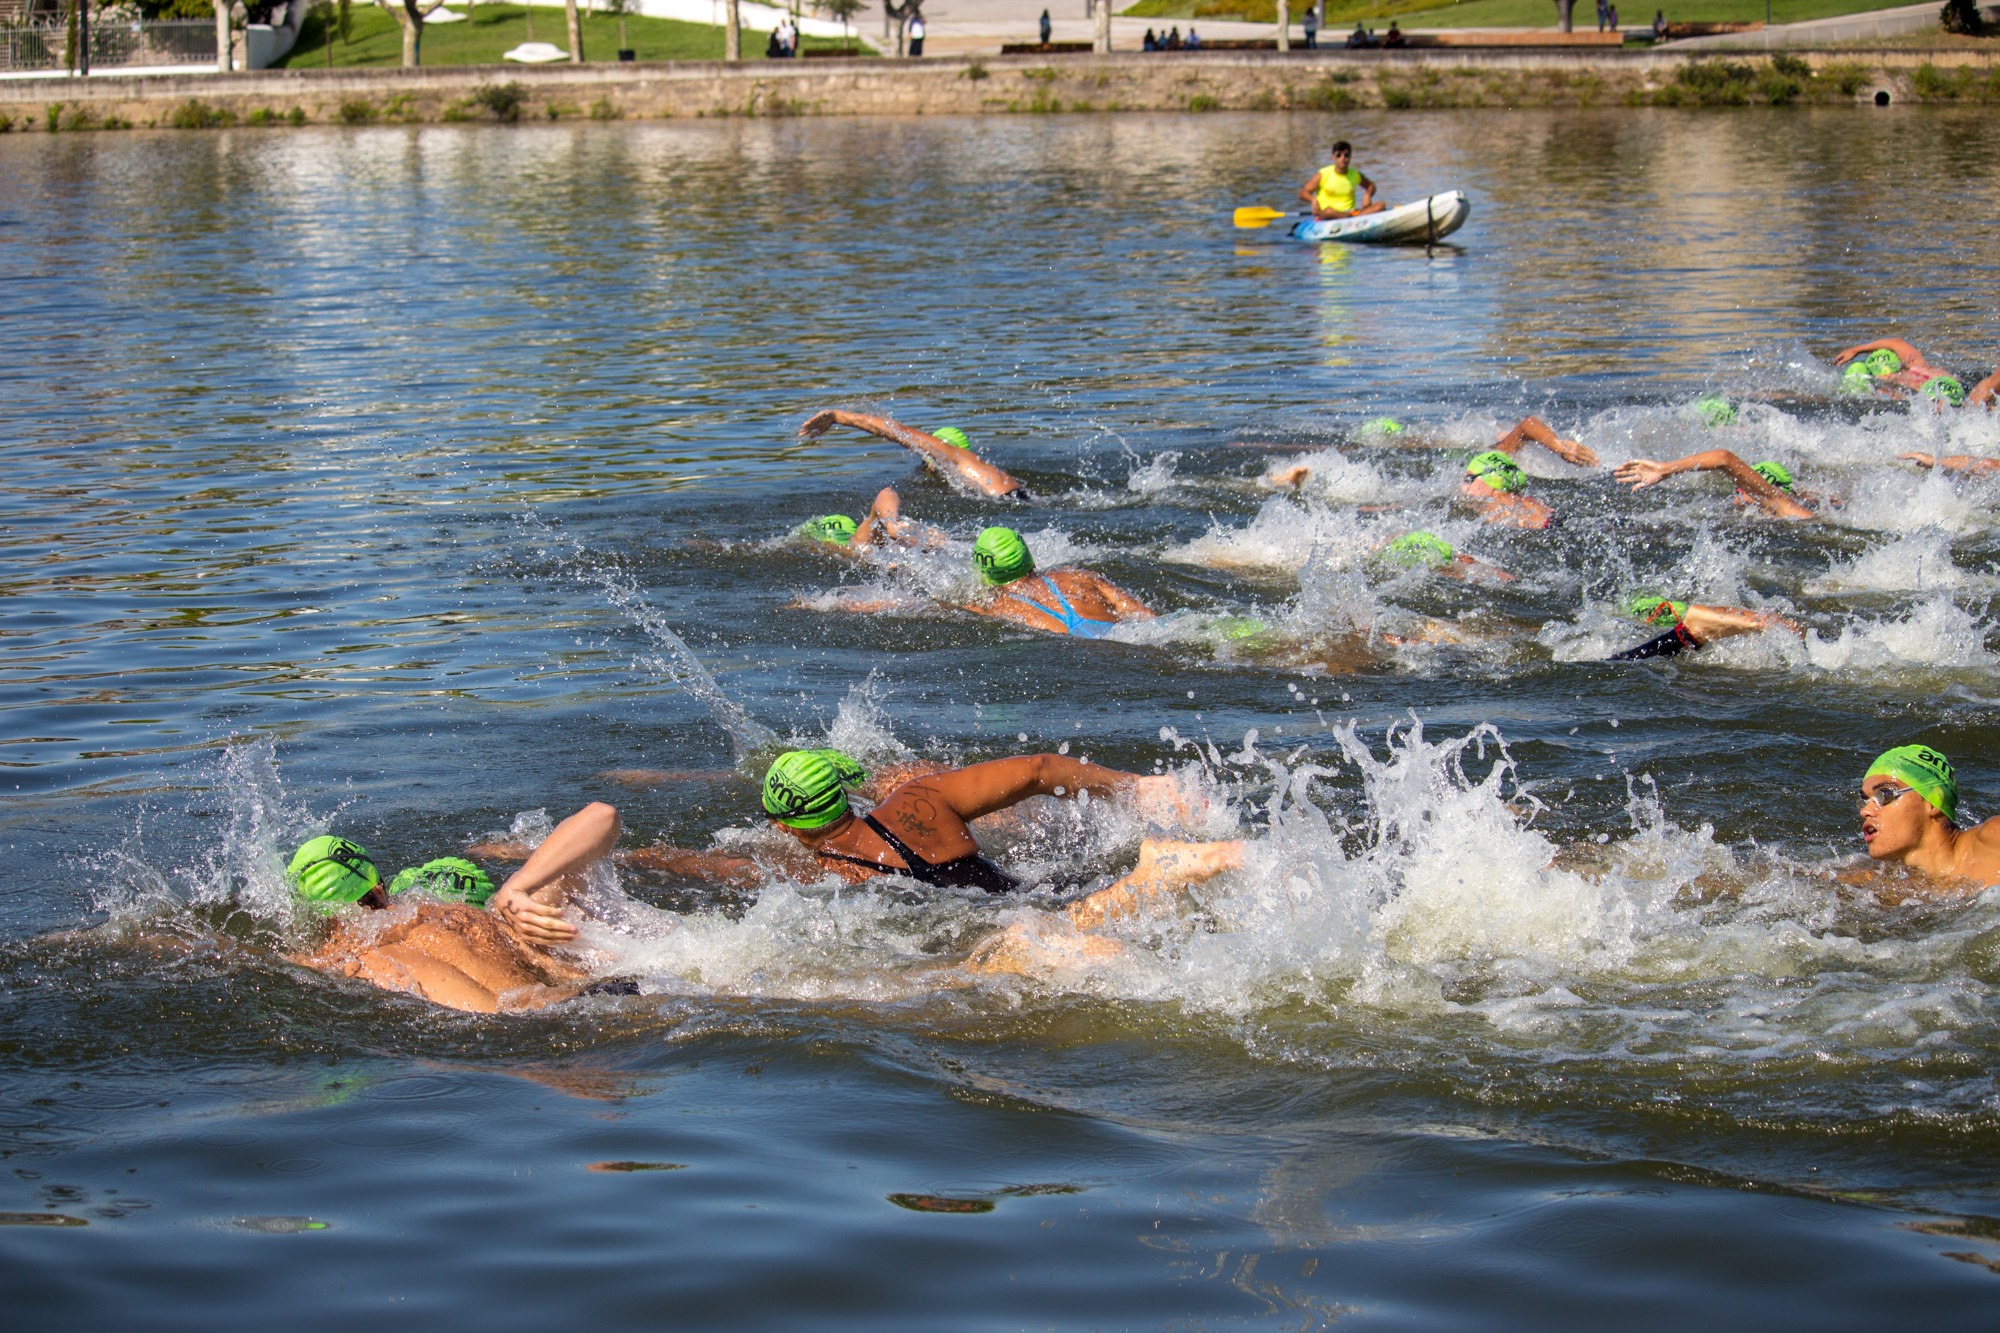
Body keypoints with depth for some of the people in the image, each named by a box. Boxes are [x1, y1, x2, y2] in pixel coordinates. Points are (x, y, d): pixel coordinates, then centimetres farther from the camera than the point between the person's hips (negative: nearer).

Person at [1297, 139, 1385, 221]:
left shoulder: (1355, 175, 9)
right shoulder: (1323, 175, -3)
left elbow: (1370, 186, 26)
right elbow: (1303, 194, -6)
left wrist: (1367, 195, 2)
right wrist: (1313, 199, -28)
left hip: (1350, 212, 5)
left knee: (1380, 205, -17)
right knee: (1329, 211, -42)